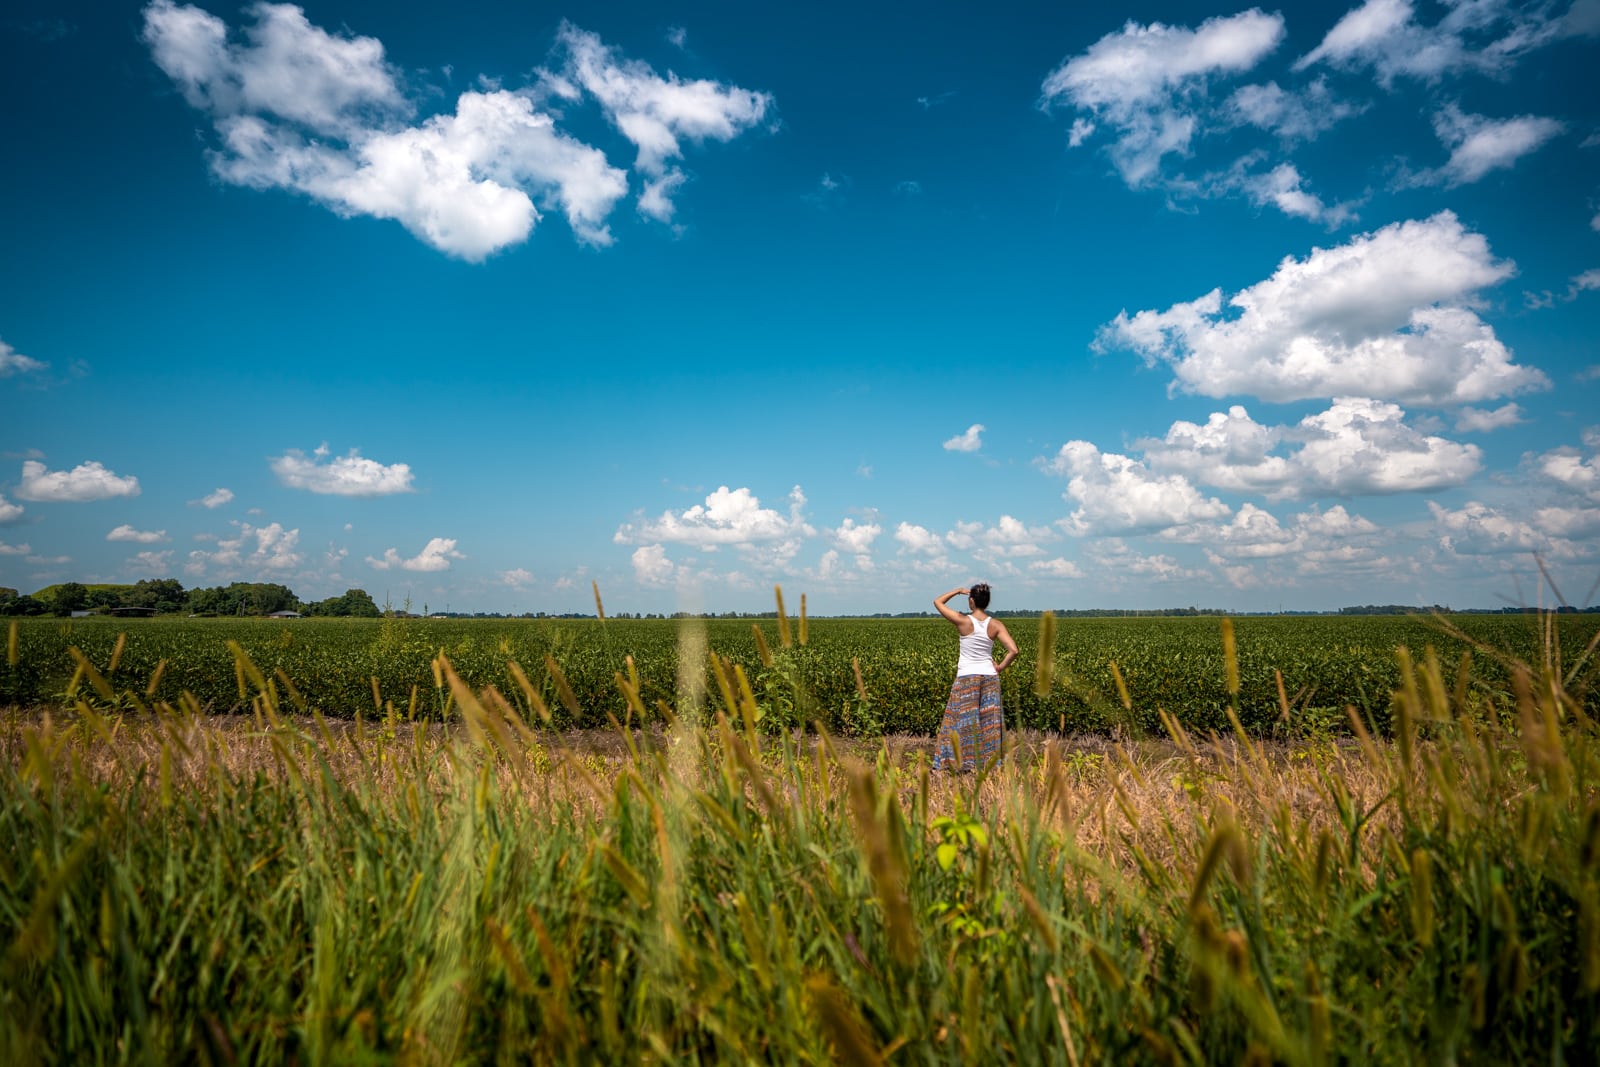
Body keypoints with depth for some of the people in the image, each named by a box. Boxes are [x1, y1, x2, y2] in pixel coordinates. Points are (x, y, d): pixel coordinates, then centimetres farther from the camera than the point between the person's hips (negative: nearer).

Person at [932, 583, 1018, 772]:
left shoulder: (963, 621, -10)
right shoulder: (996, 625, -3)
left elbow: (937, 602, 1)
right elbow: (1013, 650, -11)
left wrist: (958, 591, 9)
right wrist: (1000, 667, 2)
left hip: (966, 678, -2)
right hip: (989, 677, 3)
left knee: (961, 721, 5)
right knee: (989, 724, 9)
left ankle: (959, 763, 6)